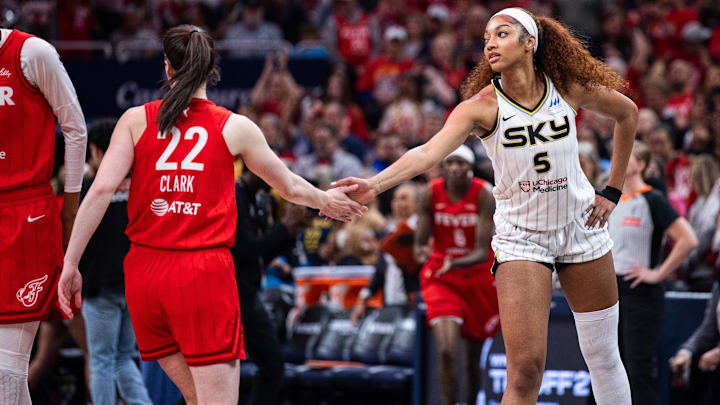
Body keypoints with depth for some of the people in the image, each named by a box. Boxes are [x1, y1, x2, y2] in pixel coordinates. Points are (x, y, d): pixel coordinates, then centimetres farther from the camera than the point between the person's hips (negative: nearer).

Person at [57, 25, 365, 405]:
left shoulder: (136, 120, 5)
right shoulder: (234, 128, 4)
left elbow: (100, 190, -6)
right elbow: (290, 188, 18)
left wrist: (70, 264, -3)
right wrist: (326, 201, 39)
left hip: (145, 270, 3)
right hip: (204, 272, -3)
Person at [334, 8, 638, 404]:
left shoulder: (568, 88, -7)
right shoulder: (482, 105, -14)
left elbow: (627, 112, 11)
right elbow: (429, 151, -29)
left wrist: (612, 190, 8)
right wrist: (374, 184, -46)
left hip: (580, 225, 3)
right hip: (519, 235, -2)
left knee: (603, 356, 11)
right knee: (525, 367, -15)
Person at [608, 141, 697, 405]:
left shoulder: (652, 200, -10)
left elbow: (688, 240, -17)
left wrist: (658, 273, -16)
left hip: (641, 294, -8)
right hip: (611, 291, 8)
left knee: (641, 370, -10)